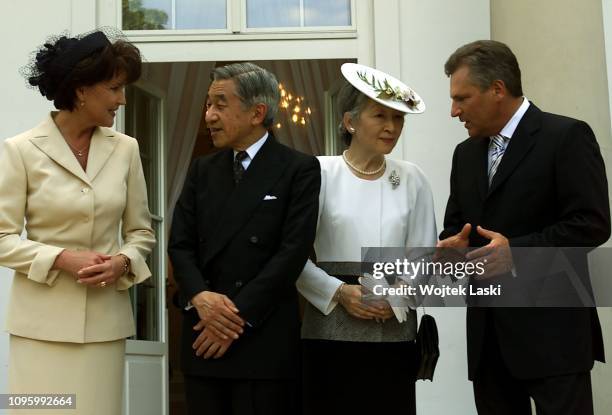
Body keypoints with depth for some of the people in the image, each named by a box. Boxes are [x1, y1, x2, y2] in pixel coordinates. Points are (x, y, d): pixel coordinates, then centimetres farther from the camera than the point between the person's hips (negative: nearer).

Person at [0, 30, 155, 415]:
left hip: (106, 317, 3)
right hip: (43, 318, -3)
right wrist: (62, 259, -17)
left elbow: (141, 231, 10)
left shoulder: (125, 148, 6)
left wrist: (123, 262, -9)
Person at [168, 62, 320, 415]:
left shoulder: (299, 170, -2)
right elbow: (180, 243, 8)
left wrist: (239, 315, -14)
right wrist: (200, 297, -12)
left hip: (264, 339, -4)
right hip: (204, 335, 5)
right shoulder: (202, 171, 14)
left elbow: (293, 251, -11)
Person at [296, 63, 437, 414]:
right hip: (330, 330, -2)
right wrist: (340, 292, -12)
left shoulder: (412, 179, 6)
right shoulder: (320, 173, -1)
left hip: (394, 332, 2)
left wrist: (395, 299, -9)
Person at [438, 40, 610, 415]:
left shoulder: (567, 136, -6)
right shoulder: (466, 154, 16)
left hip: (551, 330, -7)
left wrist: (518, 251, -20)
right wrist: (455, 245, -3)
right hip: (487, 332, 7)